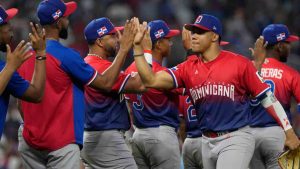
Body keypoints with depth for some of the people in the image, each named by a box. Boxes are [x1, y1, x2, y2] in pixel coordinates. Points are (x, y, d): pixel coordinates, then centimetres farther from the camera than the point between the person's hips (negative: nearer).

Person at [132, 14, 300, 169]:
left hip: (236, 140, -6)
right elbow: (152, 80, -3)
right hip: (208, 142, 6)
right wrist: (138, 46, -10)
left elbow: (267, 97, -4)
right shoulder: (188, 68, 6)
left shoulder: (239, 63, -6)